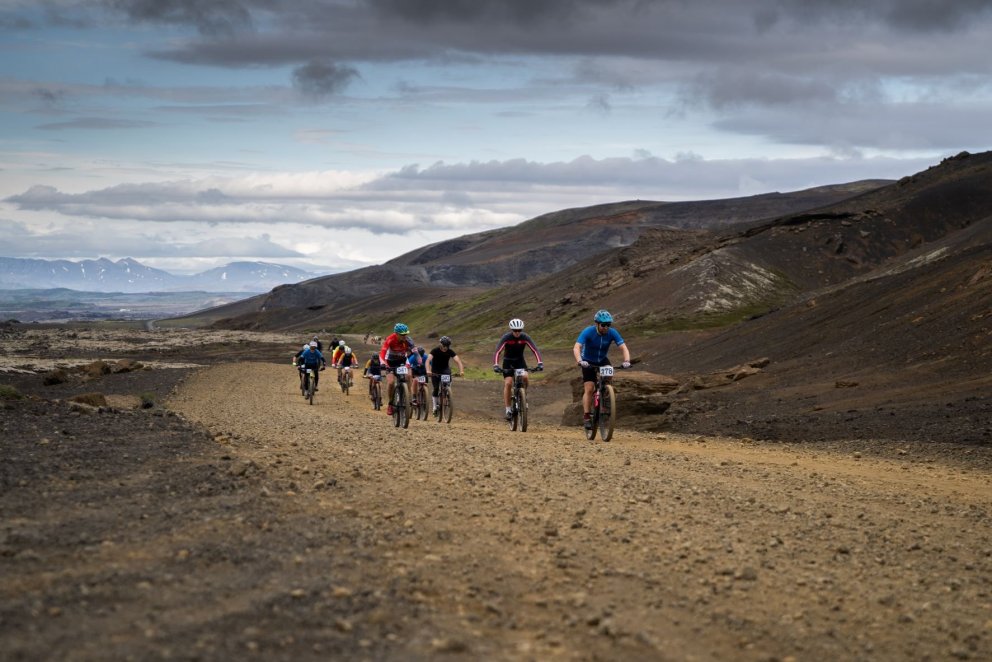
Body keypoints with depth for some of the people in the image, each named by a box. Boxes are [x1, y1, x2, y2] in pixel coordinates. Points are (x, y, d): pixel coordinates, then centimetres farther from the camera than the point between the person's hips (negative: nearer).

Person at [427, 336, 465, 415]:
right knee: (436, 388, -9)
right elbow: (428, 360, -34)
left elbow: (458, 361, -26)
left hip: (445, 369, 1)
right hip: (435, 371, -1)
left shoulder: (450, 352, -16)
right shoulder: (435, 351, -21)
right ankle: (435, 406, 6)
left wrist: (461, 371, -44)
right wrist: (428, 370, -52)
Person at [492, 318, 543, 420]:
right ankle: (508, 410, -10)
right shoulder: (506, 337, -22)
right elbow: (497, 352, -30)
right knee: (508, 383, -16)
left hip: (520, 361, 2)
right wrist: (496, 365, -44)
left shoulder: (525, 337, -17)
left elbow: (535, 350, -23)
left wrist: (540, 363, -38)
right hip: (508, 362, -1)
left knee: (525, 378, -25)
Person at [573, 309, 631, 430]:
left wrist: (626, 361, -42)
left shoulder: (612, 333, -19)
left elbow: (623, 347, -23)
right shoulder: (588, 332, -27)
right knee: (589, 389, -13)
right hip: (588, 362, -3)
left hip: (602, 361, 3)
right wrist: (580, 361, -55)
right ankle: (586, 417, -6)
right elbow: (576, 348, -36)